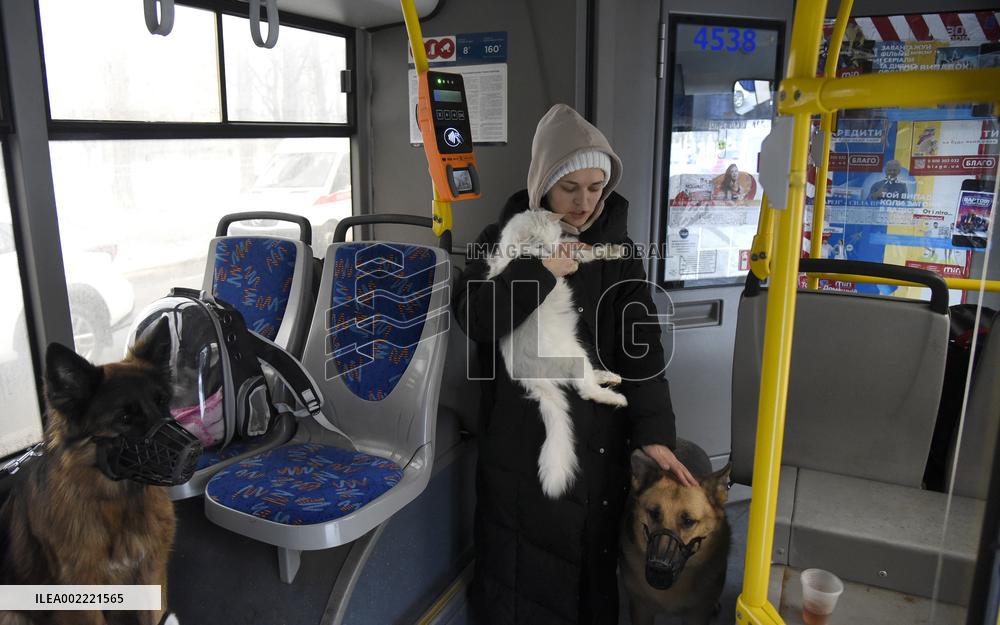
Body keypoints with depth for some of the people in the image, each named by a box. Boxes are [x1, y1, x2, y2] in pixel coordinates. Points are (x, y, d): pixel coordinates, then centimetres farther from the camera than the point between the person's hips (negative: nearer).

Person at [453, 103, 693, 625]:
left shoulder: (618, 250, 5)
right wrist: (540, 271, -22)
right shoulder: (504, 242, 1)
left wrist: (653, 429, -13)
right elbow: (473, 318, -13)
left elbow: (640, 343, -3)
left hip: (598, 441, 2)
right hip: (521, 441, -2)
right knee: (522, 568, 6)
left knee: (592, 562, 12)